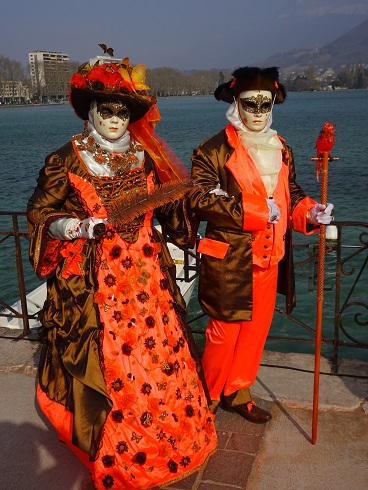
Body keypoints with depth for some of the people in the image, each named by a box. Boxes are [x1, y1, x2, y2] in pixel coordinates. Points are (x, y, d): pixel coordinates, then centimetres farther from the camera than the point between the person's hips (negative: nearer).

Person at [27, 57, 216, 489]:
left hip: (146, 274, 4)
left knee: (158, 353, 7)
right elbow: (39, 214, 1)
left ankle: (167, 436, 31)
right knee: (106, 363, 4)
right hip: (92, 280, -3)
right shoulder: (66, 160, -3)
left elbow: (168, 206, 16)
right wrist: (74, 228, -17)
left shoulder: (144, 157, 7)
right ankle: (112, 453, 27)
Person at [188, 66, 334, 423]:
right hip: (229, 258, -6)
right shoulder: (215, 150, -8)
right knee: (225, 331, 2)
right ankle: (209, 397, 25)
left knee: (257, 328, 15)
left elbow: (291, 195, 18)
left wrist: (309, 212, -5)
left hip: (269, 258, 7)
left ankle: (237, 391, 34)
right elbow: (199, 198, -17)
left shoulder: (281, 150, 12)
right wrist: (254, 212, -20)